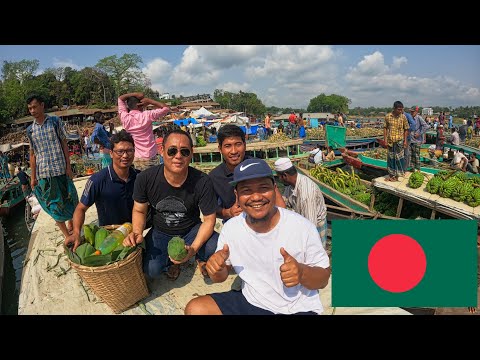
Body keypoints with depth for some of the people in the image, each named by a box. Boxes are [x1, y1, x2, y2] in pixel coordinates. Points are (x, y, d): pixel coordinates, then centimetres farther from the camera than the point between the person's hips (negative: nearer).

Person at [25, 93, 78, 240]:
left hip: (61, 169, -2)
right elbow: (32, 154, 9)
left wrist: (68, 166, -4)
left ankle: (71, 223, 32)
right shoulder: (30, 130, 6)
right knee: (53, 203, 4)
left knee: (68, 198, 8)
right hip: (43, 173, 2)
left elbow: (64, 145, 1)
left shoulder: (55, 122, 0)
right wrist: (33, 177, 6)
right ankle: (67, 235, 12)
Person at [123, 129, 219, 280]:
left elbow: (209, 219, -16)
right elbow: (139, 210, -3)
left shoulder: (203, 182, -23)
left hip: (192, 230, 0)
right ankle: (172, 259, 14)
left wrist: (194, 249, -30)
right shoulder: (145, 179, -20)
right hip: (160, 232, 1)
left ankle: (200, 258, 12)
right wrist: (137, 232, -24)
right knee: (151, 270, -24)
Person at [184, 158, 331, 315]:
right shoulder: (230, 228, -8)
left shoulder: (302, 227, -18)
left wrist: (302, 273, -29)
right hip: (250, 303, 5)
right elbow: (221, 276, 4)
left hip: (297, 308, -4)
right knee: (195, 309, -8)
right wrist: (217, 269, -19)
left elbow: (323, 279, -7)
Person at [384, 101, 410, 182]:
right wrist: (385, 139, -1)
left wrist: (405, 140, -1)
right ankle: (390, 174, 22)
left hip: (399, 141, -1)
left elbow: (406, 129, 2)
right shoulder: (388, 116, -3)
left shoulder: (403, 117, -4)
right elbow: (385, 128, 3)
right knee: (390, 158, 9)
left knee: (398, 158, 3)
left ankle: (396, 175, 13)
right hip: (390, 141, 1)